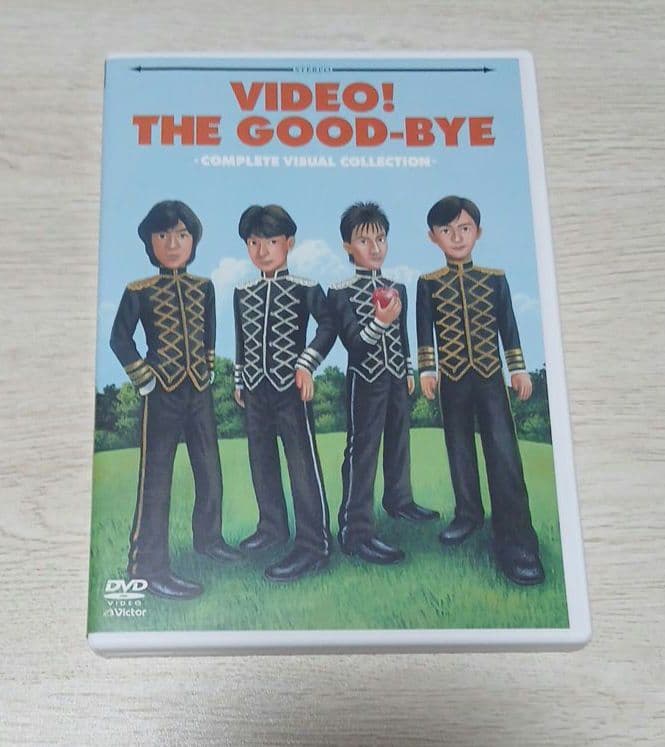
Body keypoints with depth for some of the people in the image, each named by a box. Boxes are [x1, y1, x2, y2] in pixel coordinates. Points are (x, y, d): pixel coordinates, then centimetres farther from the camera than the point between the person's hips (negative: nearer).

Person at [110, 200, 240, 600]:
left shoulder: (204, 287, 6)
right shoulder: (139, 292, -8)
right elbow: (120, 339, -4)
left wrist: (209, 368, 13)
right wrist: (143, 378, -7)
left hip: (200, 390, 5)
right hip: (162, 393, -5)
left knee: (210, 470, 14)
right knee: (156, 478, -2)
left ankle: (208, 538, 34)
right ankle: (149, 565, 5)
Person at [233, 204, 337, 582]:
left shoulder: (305, 288, -6)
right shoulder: (243, 293, 9)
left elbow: (328, 326, -5)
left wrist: (308, 363, -16)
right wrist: (240, 382, 18)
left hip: (291, 386, -6)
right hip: (256, 388, 6)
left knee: (303, 463, -6)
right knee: (261, 460, 14)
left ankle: (314, 545, -1)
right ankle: (273, 528, 30)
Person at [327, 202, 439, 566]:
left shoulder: (397, 289, 9)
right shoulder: (341, 292, -10)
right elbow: (352, 341, -18)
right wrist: (380, 322, -33)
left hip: (396, 378, 7)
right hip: (365, 379, -6)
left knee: (399, 441, 18)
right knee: (362, 450, -8)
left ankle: (398, 500, 38)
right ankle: (355, 531, -8)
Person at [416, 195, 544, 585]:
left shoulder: (495, 279, 5)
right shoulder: (429, 283, 3)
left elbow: (508, 326, 7)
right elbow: (425, 330, 2)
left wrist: (519, 368, 5)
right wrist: (427, 370, -5)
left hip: (490, 374, 0)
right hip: (452, 377, 1)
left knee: (504, 451, -7)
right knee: (459, 446, 10)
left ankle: (514, 539, -6)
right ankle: (469, 514, 27)